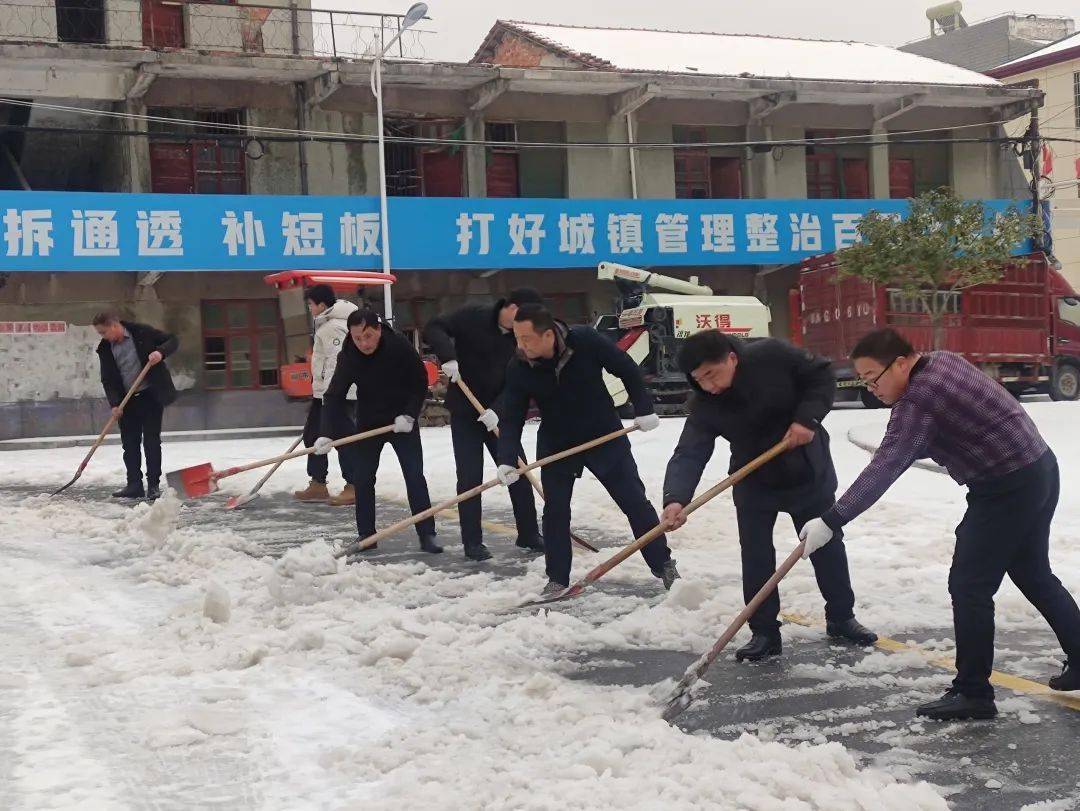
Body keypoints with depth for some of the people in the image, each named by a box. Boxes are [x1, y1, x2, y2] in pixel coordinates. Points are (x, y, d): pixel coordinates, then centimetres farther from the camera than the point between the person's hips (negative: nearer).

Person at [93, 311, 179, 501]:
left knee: (151, 441, -3)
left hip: (151, 395, -4)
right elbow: (107, 380, 1)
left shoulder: (142, 332, -8)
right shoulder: (105, 349, 2)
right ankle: (134, 485, 12)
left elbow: (172, 340, -3)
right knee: (130, 443, 4)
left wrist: (160, 352, -23)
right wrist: (115, 403, -11)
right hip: (127, 401, 4)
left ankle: (153, 485, 3)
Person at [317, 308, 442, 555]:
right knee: (362, 478, 3)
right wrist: (327, 434, -26)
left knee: (415, 476, -7)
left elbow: (420, 383, -10)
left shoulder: (400, 347, -21)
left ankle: (427, 535, -3)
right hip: (368, 423, 2)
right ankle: (366, 535, 14)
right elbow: (333, 397, -16)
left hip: (402, 421, -2)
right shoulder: (348, 358, -16)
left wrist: (409, 415, -19)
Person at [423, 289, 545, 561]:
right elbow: (434, 329, -15)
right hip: (464, 412, -4)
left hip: (498, 415, 4)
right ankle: (472, 542, 5)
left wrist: (495, 411, -24)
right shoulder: (473, 317, -13)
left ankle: (528, 534, 18)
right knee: (470, 477, -4)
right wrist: (448, 357, -32)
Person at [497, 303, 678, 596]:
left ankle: (664, 566, 14)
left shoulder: (586, 341, -25)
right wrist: (507, 461, -28)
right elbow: (512, 419, -15)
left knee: (635, 502, 3)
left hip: (605, 437, -1)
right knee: (555, 510, -1)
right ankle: (557, 580, 13)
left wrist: (644, 410, -12)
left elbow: (628, 370, -11)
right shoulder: (518, 369, -18)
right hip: (555, 444, 2)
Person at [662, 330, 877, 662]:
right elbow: (689, 454, -30)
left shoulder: (772, 355, -26)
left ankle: (841, 618, 30)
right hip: (754, 483, 1)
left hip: (809, 472, 0)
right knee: (756, 557, -3)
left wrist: (808, 417, -29)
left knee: (828, 546, 12)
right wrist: (676, 498, -47)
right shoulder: (705, 406, -21)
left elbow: (821, 376, -14)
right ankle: (764, 632, 10)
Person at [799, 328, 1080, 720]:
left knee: (969, 585, -6)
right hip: (1038, 470, 10)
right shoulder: (942, 360, 6)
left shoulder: (919, 400, -23)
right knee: (1034, 576, 22)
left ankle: (972, 692, -1)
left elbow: (883, 469, -29)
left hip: (1008, 489, -10)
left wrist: (831, 521, -32)